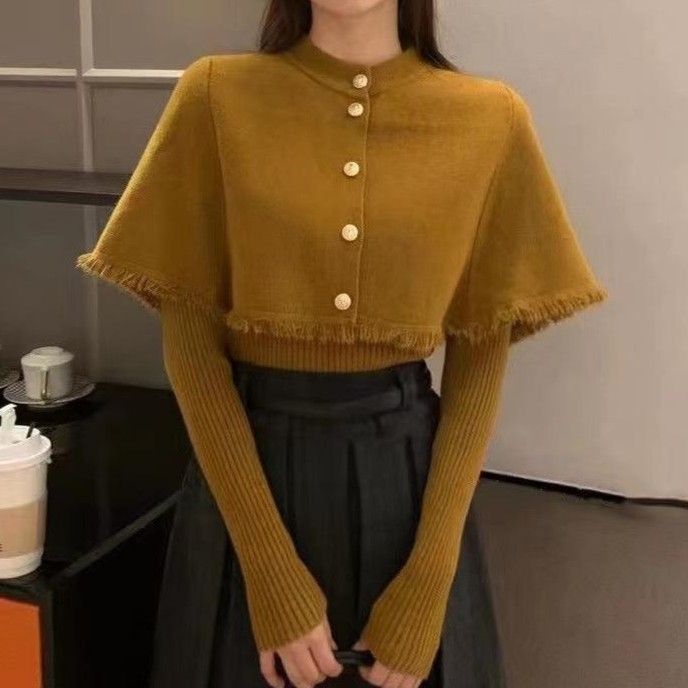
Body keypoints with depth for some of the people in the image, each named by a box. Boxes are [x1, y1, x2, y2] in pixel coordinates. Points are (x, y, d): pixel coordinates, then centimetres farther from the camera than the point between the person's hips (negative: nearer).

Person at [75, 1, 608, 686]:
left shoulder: (490, 119, -5)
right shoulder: (215, 96, -8)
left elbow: (481, 359, -2)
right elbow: (189, 340, -7)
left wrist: (429, 583, -9)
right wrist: (270, 574, -12)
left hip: (406, 468, 1)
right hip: (246, 466, 0)